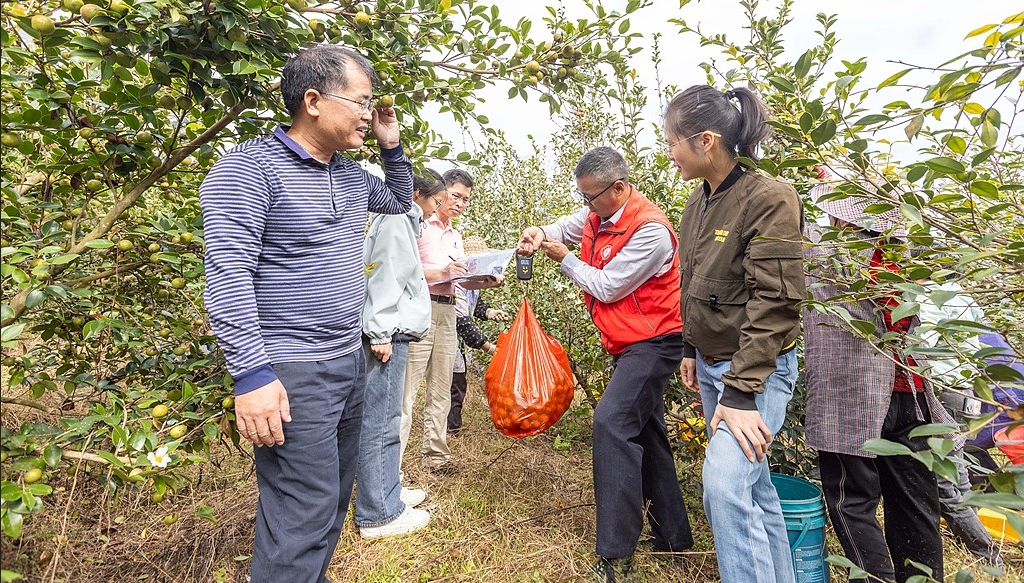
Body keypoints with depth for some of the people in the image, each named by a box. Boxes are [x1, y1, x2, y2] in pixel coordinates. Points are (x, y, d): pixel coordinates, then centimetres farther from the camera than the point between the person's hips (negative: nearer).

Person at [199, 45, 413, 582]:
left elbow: (399, 201, 31)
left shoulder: (351, 176, 11)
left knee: (335, 498, 20)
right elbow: (227, 275, -19)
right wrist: (252, 375, -23)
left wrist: (392, 147, 14)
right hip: (291, 374, -8)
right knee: (306, 513, -3)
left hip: (348, 362, 8)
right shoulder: (249, 168, -12)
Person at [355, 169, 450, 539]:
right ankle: (379, 514, 3)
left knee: (387, 418, 16)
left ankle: (388, 491, 28)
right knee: (380, 421, -6)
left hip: (395, 331, 11)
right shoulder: (396, 220, -8)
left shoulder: (404, 221, 23)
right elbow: (383, 276, -17)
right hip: (388, 332, -11)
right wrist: (380, 333, -21)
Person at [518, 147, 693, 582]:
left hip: (653, 342, -10)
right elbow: (567, 227, 21)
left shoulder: (650, 230, -22)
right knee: (643, 431, 14)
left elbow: (607, 287, -20)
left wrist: (562, 258, -8)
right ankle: (672, 537, 29)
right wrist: (539, 233, -2)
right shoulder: (598, 215, 3)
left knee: (612, 421, -22)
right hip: (628, 345, 10)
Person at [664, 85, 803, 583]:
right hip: (711, 364, 7)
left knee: (726, 486, -15)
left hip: (755, 371, -7)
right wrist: (691, 351, 17)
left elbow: (774, 302, -21)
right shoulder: (698, 201, 7)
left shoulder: (769, 199, -16)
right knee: (754, 486, 17)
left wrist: (741, 393, -23)